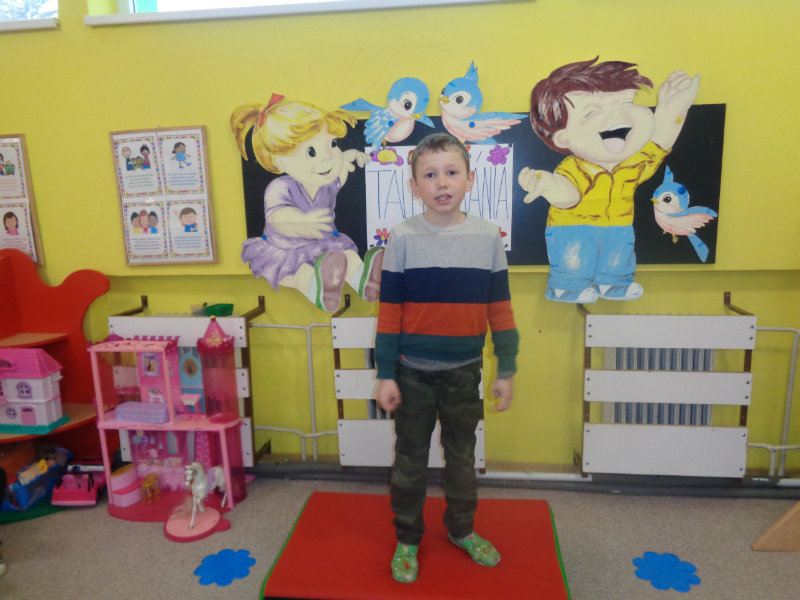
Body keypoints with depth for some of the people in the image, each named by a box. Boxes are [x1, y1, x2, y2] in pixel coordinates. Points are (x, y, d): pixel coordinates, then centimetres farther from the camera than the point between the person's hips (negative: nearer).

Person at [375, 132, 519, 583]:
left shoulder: (488, 236, -4)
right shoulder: (403, 238, -9)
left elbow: (500, 309, 1)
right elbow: (389, 312, -6)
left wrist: (507, 370, 2)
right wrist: (385, 375, -6)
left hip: (465, 372, 2)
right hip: (413, 372, -1)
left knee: (462, 456, 19)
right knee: (410, 460, 13)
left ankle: (462, 529, 42)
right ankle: (407, 540, 33)